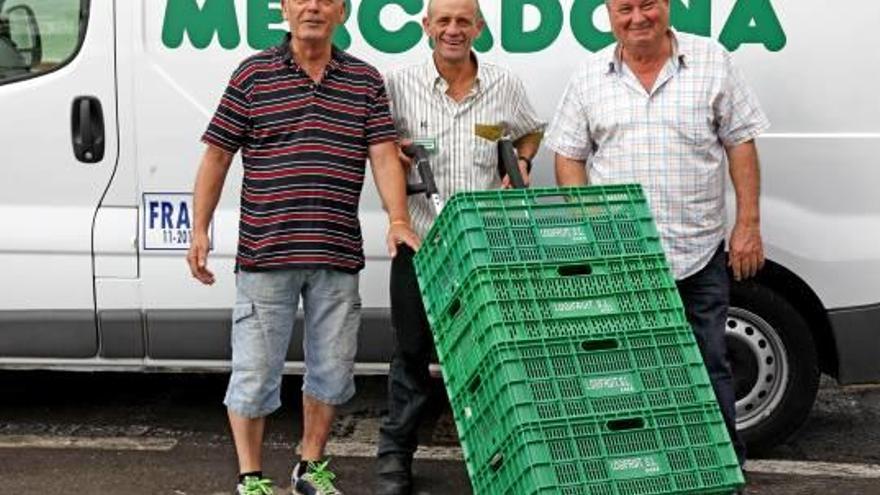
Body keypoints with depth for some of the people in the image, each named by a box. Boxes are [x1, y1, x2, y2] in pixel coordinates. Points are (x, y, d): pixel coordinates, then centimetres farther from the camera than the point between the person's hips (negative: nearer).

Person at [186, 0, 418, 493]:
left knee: (331, 368, 13)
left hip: (338, 256, 3)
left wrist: (398, 220, -16)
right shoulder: (253, 74, 1)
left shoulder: (365, 80, 7)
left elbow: (384, 155, -1)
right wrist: (200, 230, -3)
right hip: (266, 253, -3)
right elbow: (217, 157, 3)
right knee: (255, 370, 2)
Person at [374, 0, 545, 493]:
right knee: (411, 351, 7)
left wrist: (521, 165, 3)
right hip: (418, 240, -1)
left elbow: (530, 132, 21)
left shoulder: (506, 86, 4)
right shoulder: (400, 85, -1)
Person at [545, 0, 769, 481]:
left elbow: (740, 143, 1)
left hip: (699, 254, -1)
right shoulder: (590, 77, 4)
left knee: (709, 368, 6)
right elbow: (569, 156, 8)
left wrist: (748, 224, -4)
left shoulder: (711, 62, 0)